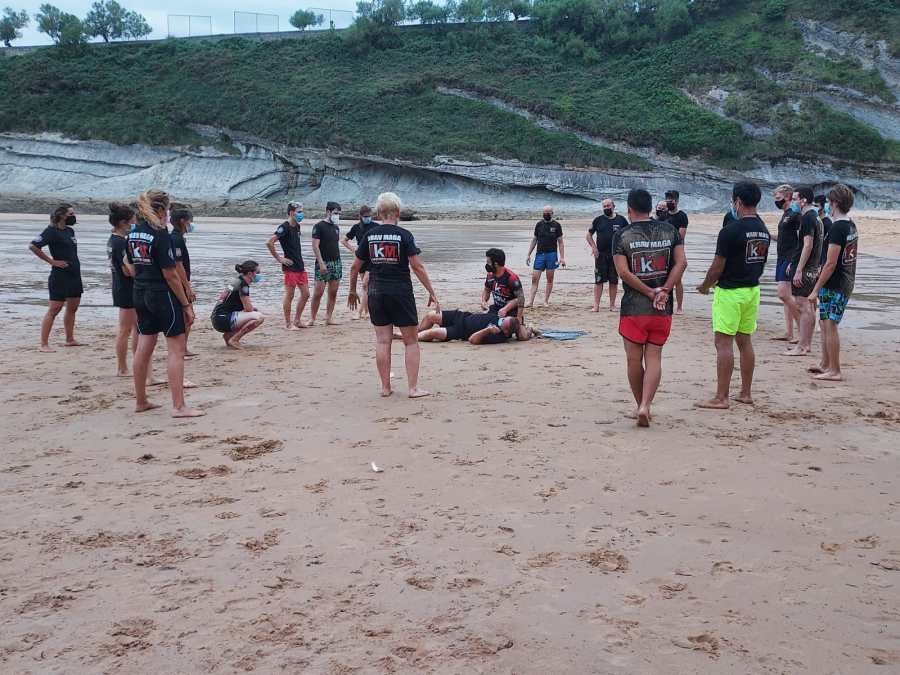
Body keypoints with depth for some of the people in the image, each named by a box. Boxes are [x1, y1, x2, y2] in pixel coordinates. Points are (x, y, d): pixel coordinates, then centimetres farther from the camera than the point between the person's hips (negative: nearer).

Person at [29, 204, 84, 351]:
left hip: (74, 274, 9)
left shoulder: (70, 230, 13)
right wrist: (52, 261, -16)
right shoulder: (51, 231, -11)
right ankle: (44, 344, -5)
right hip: (60, 276, -8)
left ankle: (70, 339, 27)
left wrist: (74, 265, 15)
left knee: (72, 308, 15)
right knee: (54, 309, -8)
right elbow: (32, 246, -19)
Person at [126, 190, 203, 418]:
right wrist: (186, 305, -13)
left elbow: (134, 267, 14)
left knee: (144, 348, 14)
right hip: (163, 296, -8)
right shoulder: (161, 235, -16)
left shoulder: (133, 233, 7)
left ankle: (141, 401, 23)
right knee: (177, 349, -2)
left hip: (140, 295, 8)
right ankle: (179, 406, -2)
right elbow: (170, 274, -18)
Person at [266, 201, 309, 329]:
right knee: (289, 295, -2)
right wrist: (279, 259, -16)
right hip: (290, 267, -9)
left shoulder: (297, 226, 13)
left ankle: (297, 321, 22)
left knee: (305, 294, 10)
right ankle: (288, 324, 7)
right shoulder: (284, 227, -13)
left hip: (300, 266, 9)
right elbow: (269, 243, -22)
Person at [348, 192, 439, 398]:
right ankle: (413, 388, 4)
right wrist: (432, 293, -5)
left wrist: (352, 292, 20)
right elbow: (417, 266, -11)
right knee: (411, 341, 6)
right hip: (401, 293, -3)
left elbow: (355, 267, 7)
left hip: (376, 294, 3)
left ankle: (385, 387, 13)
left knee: (382, 341, 9)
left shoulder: (369, 235, 4)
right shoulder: (404, 235, -6)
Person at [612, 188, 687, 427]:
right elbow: (681, 262, -4)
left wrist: (650, 293, -9)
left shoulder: (622, 235, -4)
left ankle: (641, 406, 19)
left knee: (634, 359, 10)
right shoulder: (668, 230, 5)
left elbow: (623, 272, -13)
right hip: (663, 309, 3)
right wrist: (664, 291, -8)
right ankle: (645, 406, -8)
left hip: (633, 307, -2)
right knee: (654, 357, 6)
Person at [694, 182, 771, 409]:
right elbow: (761, 264, 16)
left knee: (723, 343, -5)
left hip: (730, 291, -8)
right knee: (745, 341, 15)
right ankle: (746, 393, 20)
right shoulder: (764, 231, 8)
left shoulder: (731, 230, -17)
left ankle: (721, 397, -4)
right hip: (752, 290, 8)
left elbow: (717, 267, -14)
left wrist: (705, 286, 2)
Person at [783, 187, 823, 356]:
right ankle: (807, 344, 21)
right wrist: (794, 263, 25)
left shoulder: (807, 218, -15)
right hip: (813, 268, 10)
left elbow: (808, 245, -22)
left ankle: (802, 347, -6)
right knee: (809, 307, 14)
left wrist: (799, 270, -23)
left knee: (802, 306, -8)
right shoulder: (815, 217, 16)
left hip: (804, 269, -10)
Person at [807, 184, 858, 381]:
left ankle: (835, 371, 0)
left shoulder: (837, 228, -18)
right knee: (826, 324, 18)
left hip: (833, 285, -10)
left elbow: (831, 263, -21)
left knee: (830, 326, -4)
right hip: (846, 283, 10)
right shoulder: (851, 226, 12)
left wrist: (816, 290, -17)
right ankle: (825, 365, 28)